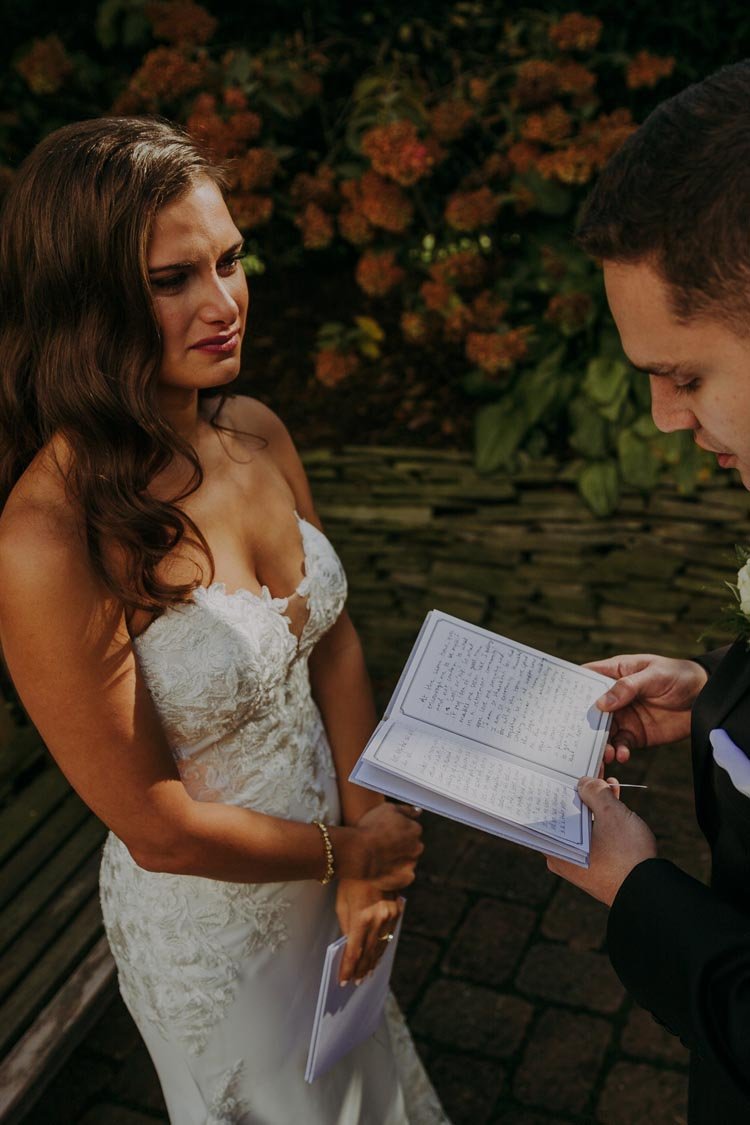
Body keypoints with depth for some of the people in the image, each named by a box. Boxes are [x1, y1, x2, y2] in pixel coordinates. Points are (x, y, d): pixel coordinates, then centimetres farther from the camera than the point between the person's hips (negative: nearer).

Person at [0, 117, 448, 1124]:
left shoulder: (256, 434, -12)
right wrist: (351, 851, -12)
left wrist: (373, 866, -10)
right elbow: (159, 830, -25)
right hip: (211, 915, -5)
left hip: (337, 866, 6)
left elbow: (335, 641, -4)